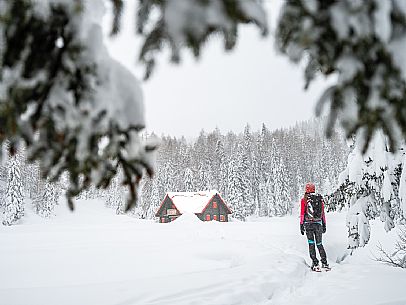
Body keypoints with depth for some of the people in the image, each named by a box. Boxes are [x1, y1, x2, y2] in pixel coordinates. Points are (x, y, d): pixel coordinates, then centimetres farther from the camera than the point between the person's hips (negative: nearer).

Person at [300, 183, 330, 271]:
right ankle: (325, 263, 11)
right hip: (318, 224, 3)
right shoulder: (320, 199, 7)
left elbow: (302, 214, -4)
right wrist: (324, 225, 17)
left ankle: (315, 264, -4)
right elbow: (323, 213, 10)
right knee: (319, 244, 12)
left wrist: (301, 225, 1)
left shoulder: (304, 200, -2)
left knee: (311, 243, 1)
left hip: (308, 224, -3)